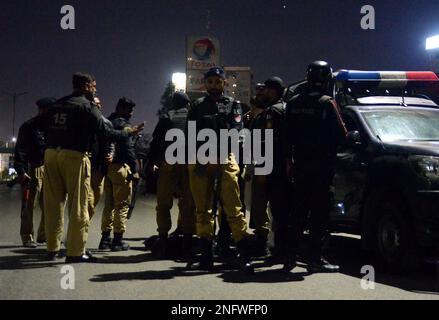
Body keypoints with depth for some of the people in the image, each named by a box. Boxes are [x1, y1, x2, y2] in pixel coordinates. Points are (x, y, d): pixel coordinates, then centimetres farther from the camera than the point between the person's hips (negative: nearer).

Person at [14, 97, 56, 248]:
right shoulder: (28, 127, -2)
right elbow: (20, 151, -7)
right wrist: (21, 171, -17)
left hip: (49, 169, 6)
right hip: (33, 170, -6)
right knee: (29, 205, -2)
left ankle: (43, 235, 15)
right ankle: (27, 237, 3)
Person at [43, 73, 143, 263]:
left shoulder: (56, 105, 16)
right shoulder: (86, 106, -3)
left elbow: (46, 128, 17)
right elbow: (105, 133, -6)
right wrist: (129, 133, 5)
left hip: (51, 154, 6)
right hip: (74, 156, -6)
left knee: (53, 204, 11)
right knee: (78, 205, -1)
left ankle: (52, 249, 16)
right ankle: (75, 252, -2)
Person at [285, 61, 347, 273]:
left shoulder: (293, 103, 5)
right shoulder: (326, 103, -12)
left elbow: (288, 135, 7)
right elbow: (341, 135, -12)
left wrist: (289, 159, 14)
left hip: (300, 165, 5)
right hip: (322, 165, -5)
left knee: (298, 209, 12)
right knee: (319, 211, -1)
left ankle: (291, 257, 13)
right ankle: (315, 259, 0)